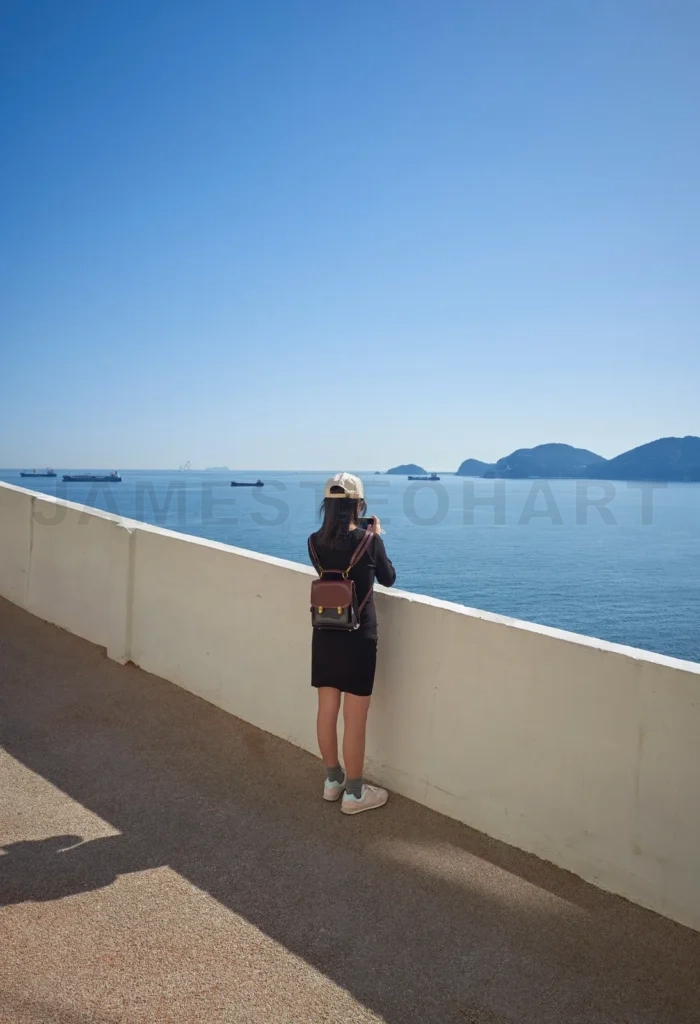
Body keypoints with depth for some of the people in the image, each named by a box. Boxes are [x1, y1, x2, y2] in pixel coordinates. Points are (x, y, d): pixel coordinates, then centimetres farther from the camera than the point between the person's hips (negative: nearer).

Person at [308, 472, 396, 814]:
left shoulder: (315, 542, -4)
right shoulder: (369, 542, -15)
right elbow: (388, 579, 3)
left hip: (324, 636, 5)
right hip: (358, 639, -5)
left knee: (327, 710, 16)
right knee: (355, 719, 6)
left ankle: (333, 780, 33)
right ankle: (354, 793, 19)